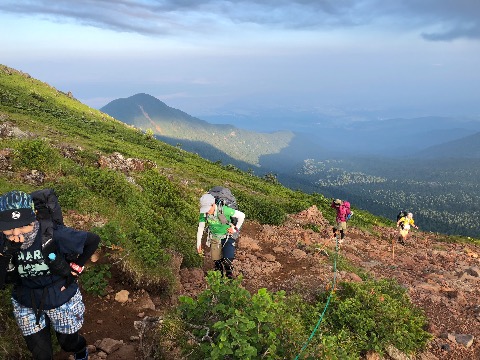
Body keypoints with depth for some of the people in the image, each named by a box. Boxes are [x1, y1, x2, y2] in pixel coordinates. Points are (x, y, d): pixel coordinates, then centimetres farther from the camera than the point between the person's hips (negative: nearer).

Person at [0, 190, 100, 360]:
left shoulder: (55, 235, -29)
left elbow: (93, 240, -16)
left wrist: (75, 268, -12)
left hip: (61, 299, -2)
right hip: (27, 305, 2)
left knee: (68, 342, 22)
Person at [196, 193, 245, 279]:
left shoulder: (224, 210, -30)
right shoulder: (204, 213, -17)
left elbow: (242, 215, -21)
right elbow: (200, 228, -6)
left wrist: (236, 229, -13)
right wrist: (198, 243, -5)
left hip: (228, 236, -3)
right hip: (214, 238, 4)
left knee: (227, 260, -14)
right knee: (216, 261, 5)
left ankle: (229, 274, 14)